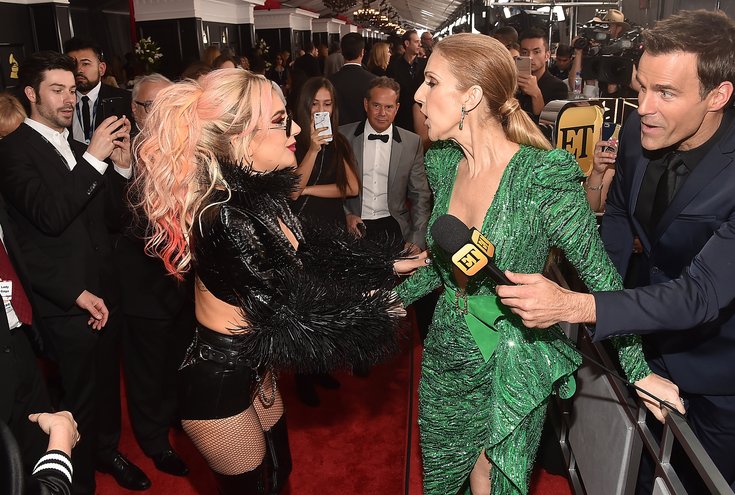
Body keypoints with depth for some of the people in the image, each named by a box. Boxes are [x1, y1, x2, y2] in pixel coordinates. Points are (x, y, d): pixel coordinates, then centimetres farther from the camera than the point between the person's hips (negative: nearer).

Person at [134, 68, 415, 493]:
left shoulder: (260, 193, -6)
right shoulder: (228, 219, -33)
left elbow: (308, 261, 1)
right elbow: (288, 320, -30)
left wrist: (388, 267, 1)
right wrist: (378, 309, -17)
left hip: (251, 367, 8)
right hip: (217, 382, -8)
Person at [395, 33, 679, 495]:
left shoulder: (544, 175, -23)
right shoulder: (444, 164, -3)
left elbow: (600, 275, -15)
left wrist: (639, 370, -12)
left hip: (509, 373, -5)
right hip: (444, 359, 6)